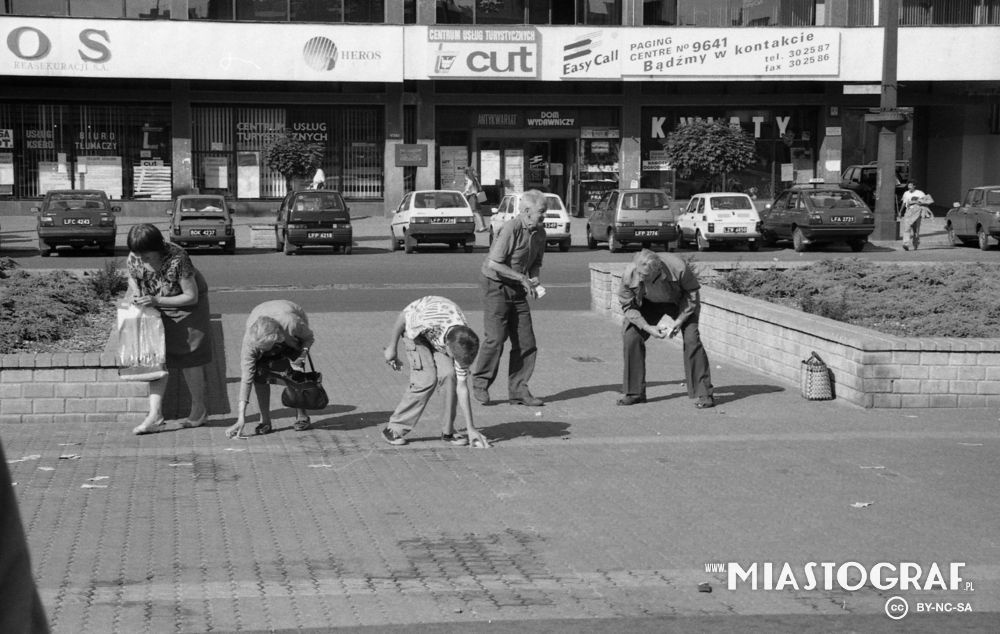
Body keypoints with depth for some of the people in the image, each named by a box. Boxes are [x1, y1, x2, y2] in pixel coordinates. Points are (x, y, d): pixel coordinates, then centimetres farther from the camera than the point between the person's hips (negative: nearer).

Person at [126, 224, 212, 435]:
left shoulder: (177, 259, -31)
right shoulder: (133, 260, -15)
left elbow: (192, 297, -25)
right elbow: (133, 288, 2)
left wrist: (156, 301, -32)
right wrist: (136, 298, -21)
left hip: (186, 307, -4)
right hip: (156, 311, 4)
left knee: (188, 358, 1)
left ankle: (199, 408, 20)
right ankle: (155, 415, -9)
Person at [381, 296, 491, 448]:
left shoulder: (461, 344, -27)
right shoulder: (429, 320, -44)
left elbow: (461, 387, -20)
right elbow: (403, 317, -22)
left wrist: (471, 428, -20)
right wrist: (391, 348, -10)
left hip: (439, 337, 3)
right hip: (415, 329, -3)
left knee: (449, 375, -21)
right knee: (427, 379, -21)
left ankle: (448, 431, -6)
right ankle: (394, 429, -9)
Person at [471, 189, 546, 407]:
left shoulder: (539, 232, 5)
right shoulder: (511, 229, -20)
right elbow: (494, 264, -23)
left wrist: (534, 277, -3)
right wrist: (522, 278, -21)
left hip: (518, 290, 8)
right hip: (496, 286, -7)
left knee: (526, 342, 2)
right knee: (495, 338, -12)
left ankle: (518, 390, 10)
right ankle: (480, 385, 5)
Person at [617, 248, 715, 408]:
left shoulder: (678, 268, -38)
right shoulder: (629, 275, -32)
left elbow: (692, 292, -17)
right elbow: (627, 306, -16)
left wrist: (680, 320, -25)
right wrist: (647, 327, -28)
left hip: (680, 302, -2)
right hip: (649, 304, 2)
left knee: (691, 339, -19)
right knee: (631, 337, -13)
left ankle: (703, 393, -8)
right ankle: (634, 392, 0)